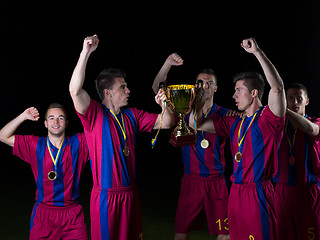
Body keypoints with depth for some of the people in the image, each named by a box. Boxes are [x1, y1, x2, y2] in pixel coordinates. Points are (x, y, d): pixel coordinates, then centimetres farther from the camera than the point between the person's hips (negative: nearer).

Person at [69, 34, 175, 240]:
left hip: (130, 195, 6)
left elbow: (167, 123, 12)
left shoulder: (132, 116, 11)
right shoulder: (95, 114, -7)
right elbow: (75, 91, -25)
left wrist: (164, 106, -11)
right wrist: (86, 53, -30)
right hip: (106, 196, -6)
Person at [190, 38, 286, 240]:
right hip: (236, 192, 7)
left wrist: (257, 52, -25)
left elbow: (277, 87, -23)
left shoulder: (268, 119, -5)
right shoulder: (235, 124, 16)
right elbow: (197, 124, 20)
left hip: (258, 193, -7)